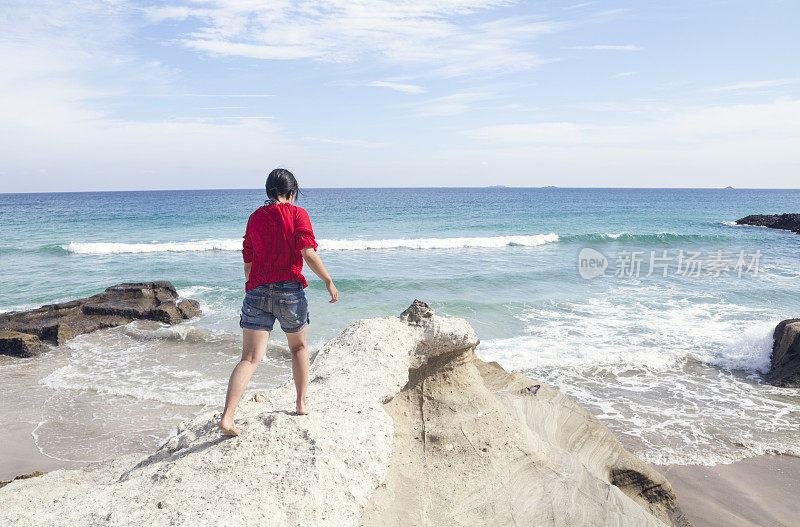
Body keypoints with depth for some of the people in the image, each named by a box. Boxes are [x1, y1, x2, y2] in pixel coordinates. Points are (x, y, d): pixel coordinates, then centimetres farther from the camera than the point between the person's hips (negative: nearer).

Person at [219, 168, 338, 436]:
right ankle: (302, 404, 30)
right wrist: (328, 281, -5)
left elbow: (248, 264, 14)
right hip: (290, 290, -2)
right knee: (299, 347, 21)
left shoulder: (255, 217, 10)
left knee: (250, 358, 0)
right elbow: (308, 253, -15)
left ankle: (227, 417, -12)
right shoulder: (297, 214, -3)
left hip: (257, 292, 3)